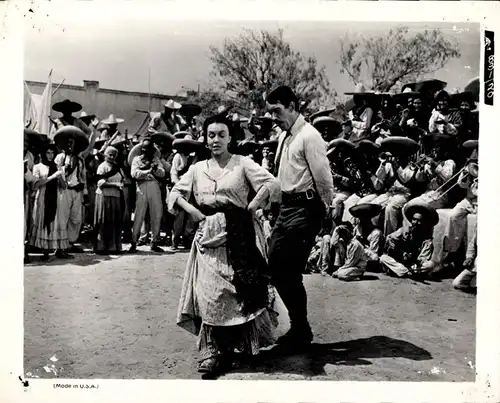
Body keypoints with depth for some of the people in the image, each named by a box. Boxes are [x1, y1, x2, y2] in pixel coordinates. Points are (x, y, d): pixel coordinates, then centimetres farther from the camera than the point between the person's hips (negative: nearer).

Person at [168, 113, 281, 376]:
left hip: (238, 234, -3)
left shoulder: (242, 163, 2)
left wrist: (251, 207, -12)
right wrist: (191, 210, -1)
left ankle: (234, 344, 15)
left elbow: (272, 184, -7)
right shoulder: (198, 168, 14)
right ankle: (213, 349, 7)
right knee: (209, 291, -3)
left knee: (239, 289, -2)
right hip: (209, 235, 3)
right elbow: (175, 193, 16)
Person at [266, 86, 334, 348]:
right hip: (287, 206, 9)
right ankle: (297, 326, 25)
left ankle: (301, 332, 13)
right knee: (275, 266, 10)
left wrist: (326, 208, -6)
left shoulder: (308, 137, -14)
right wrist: (279, 202, 13)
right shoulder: (285, 135, 14)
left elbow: (323, 177, -14)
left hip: (304, 208, -9)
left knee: (290, 272, -6)